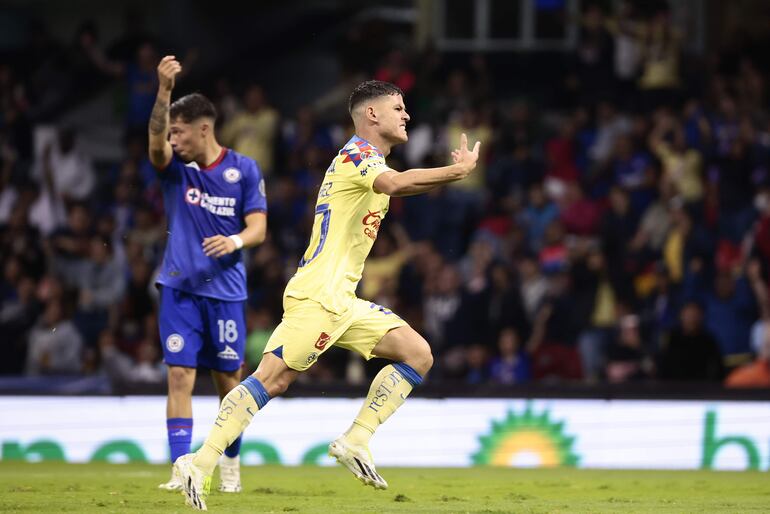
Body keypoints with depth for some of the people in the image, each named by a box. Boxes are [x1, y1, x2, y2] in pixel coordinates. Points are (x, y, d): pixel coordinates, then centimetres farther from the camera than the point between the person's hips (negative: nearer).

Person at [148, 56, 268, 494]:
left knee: (228, 379, 7)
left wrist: (235, 241, -27)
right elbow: (156, 142, -22)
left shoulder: (244, 170, -1)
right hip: (180, 288, 0)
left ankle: (231, 465, 24)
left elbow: (258, 228, -4)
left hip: (226, 290, 0)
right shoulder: (175, 167, 0)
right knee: (180, 377, -9)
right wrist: (164, 91, -38)